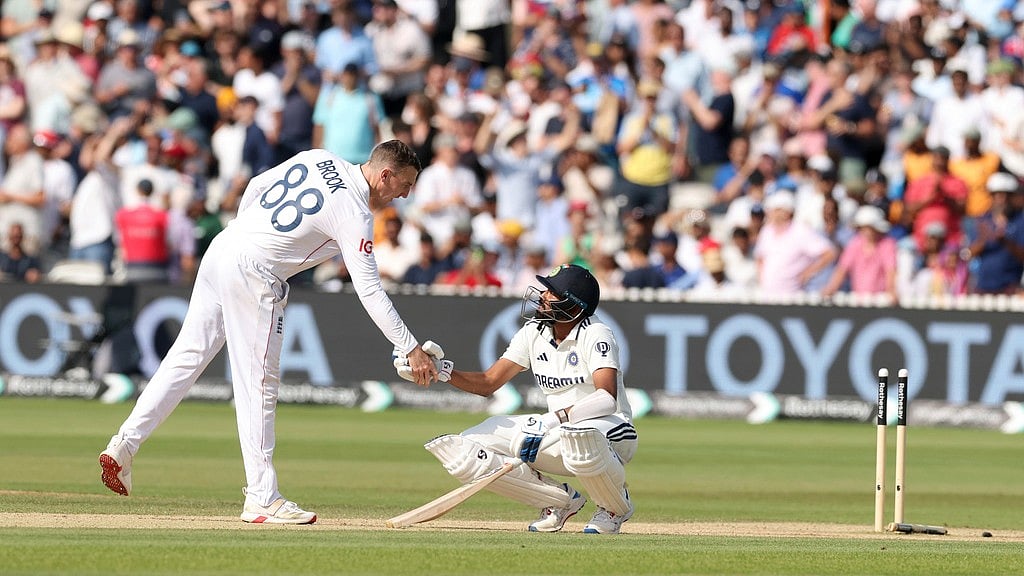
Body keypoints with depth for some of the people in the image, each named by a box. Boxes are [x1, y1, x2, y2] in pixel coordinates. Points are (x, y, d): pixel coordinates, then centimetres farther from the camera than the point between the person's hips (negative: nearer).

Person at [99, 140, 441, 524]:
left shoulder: (317, 159, 11)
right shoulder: (355, 214, -11)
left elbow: (255, 186, 19)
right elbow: (369, 290, -15)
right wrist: (410, 348, -13)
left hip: (220, 249, 8)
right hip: (253, 271, -8)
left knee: (188, 356, 11)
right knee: (258, 384, -5)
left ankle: (124, 445, 7)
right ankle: (262, 499, -3)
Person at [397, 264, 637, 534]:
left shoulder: (596, 335, -17)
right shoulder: (534, 332, 4)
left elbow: (608, 398, -32)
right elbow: (488, 382, 5)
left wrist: (556, 418, -44)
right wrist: (443, 370, -12)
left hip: (610, 433, -7)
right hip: (557, 430, 7)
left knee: (580, 438, -46)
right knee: (461, 452, -8)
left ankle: (616, 506, -12)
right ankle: (560, 500, 6)